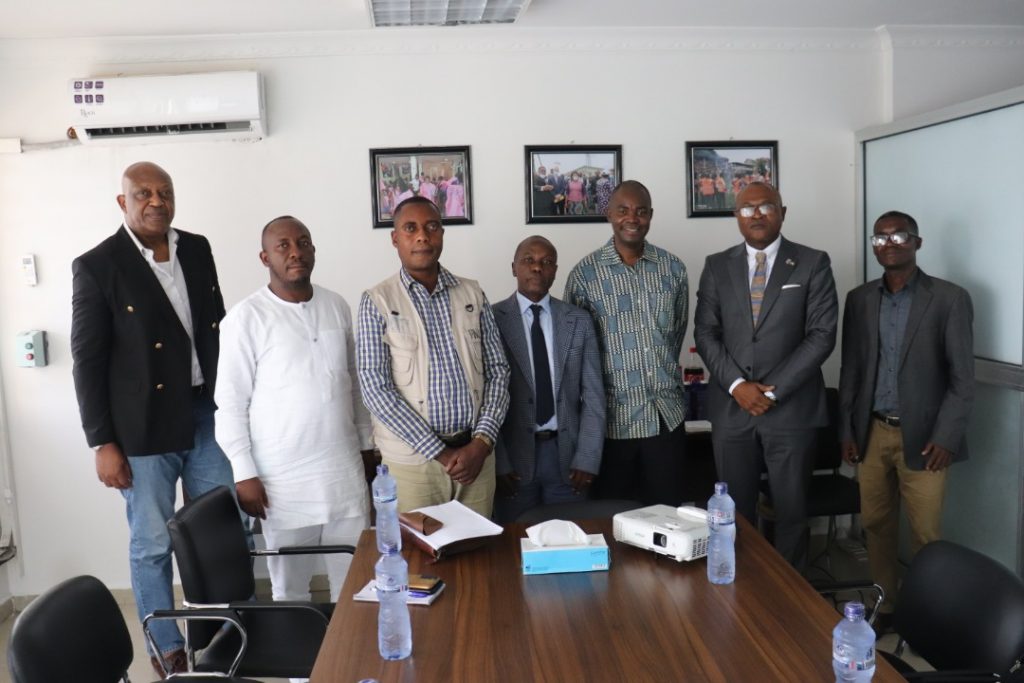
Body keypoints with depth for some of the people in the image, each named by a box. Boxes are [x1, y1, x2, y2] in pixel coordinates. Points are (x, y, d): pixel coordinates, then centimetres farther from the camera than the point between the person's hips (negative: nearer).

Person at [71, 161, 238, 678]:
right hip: (144, 428, -4)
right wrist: (103, 443, -10)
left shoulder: (198, 249, 5)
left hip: (208, 415, 4)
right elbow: (87, 361, -8)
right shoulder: (97, 266, -9)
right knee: (152, 546, 9)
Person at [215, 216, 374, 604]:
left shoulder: (336, 306, 6)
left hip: (344, 469, 4)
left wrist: (367, 443, 15)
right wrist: (244, 473, -10)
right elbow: (230, 403, -9)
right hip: (283, 477, -4)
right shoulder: (246, 317, -9)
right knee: (290, 585, 11)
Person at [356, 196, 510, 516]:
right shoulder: (377, 301, -4)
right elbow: (375, 388, -10)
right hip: (411, 459, -3)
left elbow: (498, 370, 5)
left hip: (475, 452, 3)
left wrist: (482, 442, -9)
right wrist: (440, 452, -14)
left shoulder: (472, 294, 6)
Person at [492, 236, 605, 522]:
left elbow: (593, 395, 3)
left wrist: (587, 458, -4)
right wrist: (498, 462, -9)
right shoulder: (492, 319, -4)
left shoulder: (579, 321, 4)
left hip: (566, 453, 2)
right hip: (514, 454, -2)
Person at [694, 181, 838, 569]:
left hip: (791, 408, -1)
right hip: (731, 408, 2)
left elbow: (822, 335, -5)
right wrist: (737, 384, -10)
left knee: (791, 510, 8)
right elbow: (705, 333, 4)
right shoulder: (717, 266, 8)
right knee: (735, 510, 8)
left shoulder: (813, 264, 1)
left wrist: (773, 391, -11)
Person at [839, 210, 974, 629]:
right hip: (872, 433, 3)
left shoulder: (950, 299, -5)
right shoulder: (859, 299, 6)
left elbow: (962, 377, -6)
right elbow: (850, 369, 9)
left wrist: (946, 437, -12)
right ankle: (884, 606, 27)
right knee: (876, 525, 11)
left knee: (925, 534, 5)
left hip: (923, 436, -3)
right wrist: (847, 430, 5)